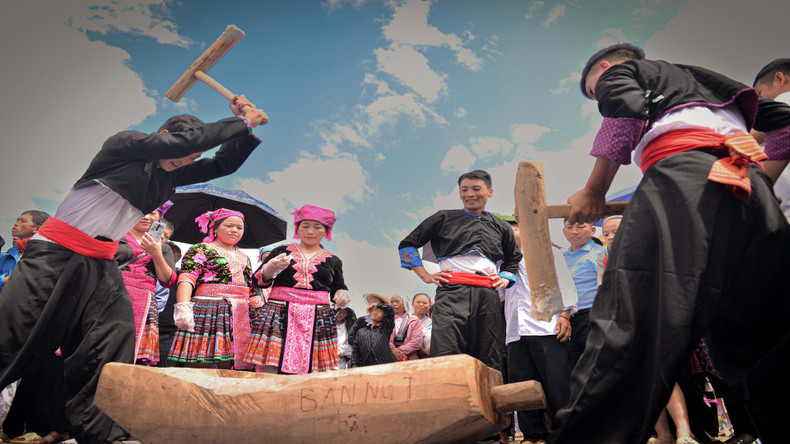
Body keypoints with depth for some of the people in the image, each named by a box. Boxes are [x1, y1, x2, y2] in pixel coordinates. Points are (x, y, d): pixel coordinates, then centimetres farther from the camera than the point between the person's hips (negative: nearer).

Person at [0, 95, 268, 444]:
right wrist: (241, 122, -13)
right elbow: (186, 140, -19)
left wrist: (245, 126, -3)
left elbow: (223, 163, 10)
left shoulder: (170, 175, 12)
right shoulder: (124, 145, -6)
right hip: (56, 254, -5)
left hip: (102, 265, 6)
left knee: (115, 342, -8)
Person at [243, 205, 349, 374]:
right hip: (280, 314, -1)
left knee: (313, 370, -7)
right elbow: (259, 280, 11)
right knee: (271, 369, -8)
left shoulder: (333, 260, 17)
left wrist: (342, 297, 0)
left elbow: (338, 289, 22)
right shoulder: (281, 251, 13)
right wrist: (271, 268, -9)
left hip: (317, 319, 1)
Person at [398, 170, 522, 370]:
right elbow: (407, 244, 16)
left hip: (488, 295, 3)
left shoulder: (500, 227, 23)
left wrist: (506, 277, 18)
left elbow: (514, 258, 38)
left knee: (490, 364, 1)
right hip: (452, 291, -3)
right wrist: (425, 276, 6)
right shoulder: (444, 218, 15)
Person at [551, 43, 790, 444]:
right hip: (753, 186, 7)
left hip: (681, 173, -7)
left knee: (633, 322, -19)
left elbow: (627, 111, -2)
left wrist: (594, 192, 2)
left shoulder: (616, 71, 23)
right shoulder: (704, 79, 41)